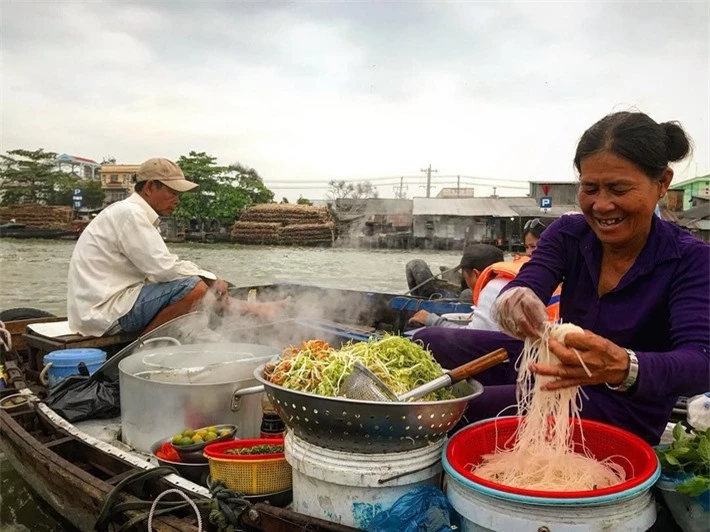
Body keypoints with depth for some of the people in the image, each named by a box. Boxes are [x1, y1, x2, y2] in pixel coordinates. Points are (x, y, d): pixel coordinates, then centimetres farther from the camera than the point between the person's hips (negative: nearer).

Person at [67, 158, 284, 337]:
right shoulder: (130, 214, -17)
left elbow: (160, 266, 11)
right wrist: (211, 278, -9)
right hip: (105, 311, -10)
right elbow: (164, 268, -22)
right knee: (193, 287, -23)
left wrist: (208, 278, 0)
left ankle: (246, 309, 18)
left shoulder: (133, 213, 14)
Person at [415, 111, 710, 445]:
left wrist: (623, 368, -54)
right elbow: (525, 287, -22)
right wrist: (516, 301, -49)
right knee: (427, 344, -7)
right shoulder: (567, 233, -6)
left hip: (625, 409, -4)